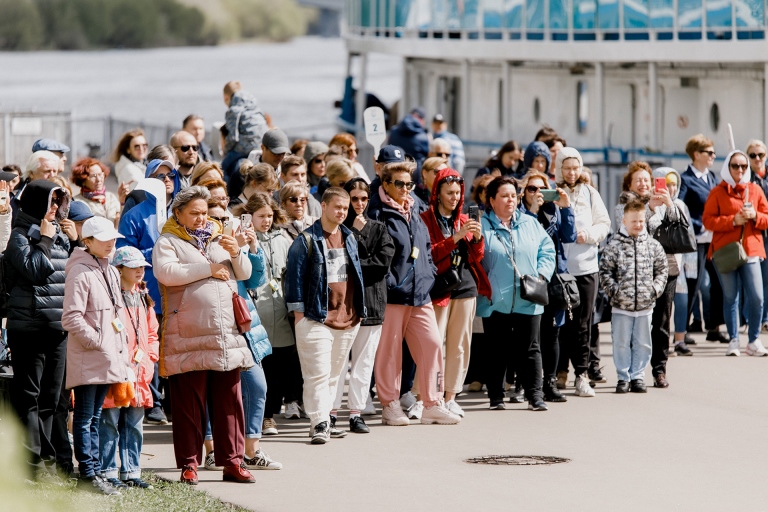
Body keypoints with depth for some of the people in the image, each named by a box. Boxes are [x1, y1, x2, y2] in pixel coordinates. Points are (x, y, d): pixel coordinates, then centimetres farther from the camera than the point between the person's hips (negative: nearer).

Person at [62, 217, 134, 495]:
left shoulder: (111, 272, 16)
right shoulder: (80, 272, -12)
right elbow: (71, 318, -18)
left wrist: (121, 352, 13)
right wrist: (98, 342, -16)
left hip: (109, 357, 8)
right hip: (88, 358, -8)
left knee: (95, 418, 13)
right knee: (84, 418, -3)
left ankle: (95, 471, 17)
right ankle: (87, 473, -1)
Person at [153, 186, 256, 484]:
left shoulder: (219, 239, 21)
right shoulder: (168, 242, 3)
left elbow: (245, 273, 17)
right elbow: (164, 272, -16)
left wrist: (235, 253, -4)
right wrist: (208, 269, -10)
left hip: (226, 336, 5)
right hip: (188, 340, -5)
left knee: (229, 400, 4)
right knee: (189, 402, -2)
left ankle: (232, 461, 8)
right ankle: (189, 464, 3)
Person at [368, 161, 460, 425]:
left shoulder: (415, 215, 18)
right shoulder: (378, 215, -6)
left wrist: (428, 276, 10)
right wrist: (388, 283, -16)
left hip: (420, 294, 7)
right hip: (391, 294, -7)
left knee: (432, 344, 1)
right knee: (390, 349, -1)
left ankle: (433, 404, 7)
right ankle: (390, 406, 8)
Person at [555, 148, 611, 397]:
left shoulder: (590, 193, 8)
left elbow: (604, 224, 8)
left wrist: (589, 234, -9)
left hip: (585, 266, 2)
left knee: (583, 323, 2)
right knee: (560, 321, 2)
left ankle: (582, 373, 5)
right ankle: (560, 371, 12)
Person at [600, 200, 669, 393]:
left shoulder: (652, 245, 4)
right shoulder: (615, 245, -3)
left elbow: (661, 270, 10)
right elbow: (605, 271, -2)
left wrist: (655, 289, -3)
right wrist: (614, 290, -12)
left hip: (645, 305, 2)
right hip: (621, 305, -2)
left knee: (642, 344, 8)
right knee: (621, 343, 4)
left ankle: (637, 376, 18)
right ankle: (623, 377, 13)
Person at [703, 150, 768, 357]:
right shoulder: (718, 192, 3)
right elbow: (707, 220, -5)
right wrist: (733, 220, -15)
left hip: (750, 251, 2)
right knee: (731, 298, 1)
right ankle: (733, 341, 9)